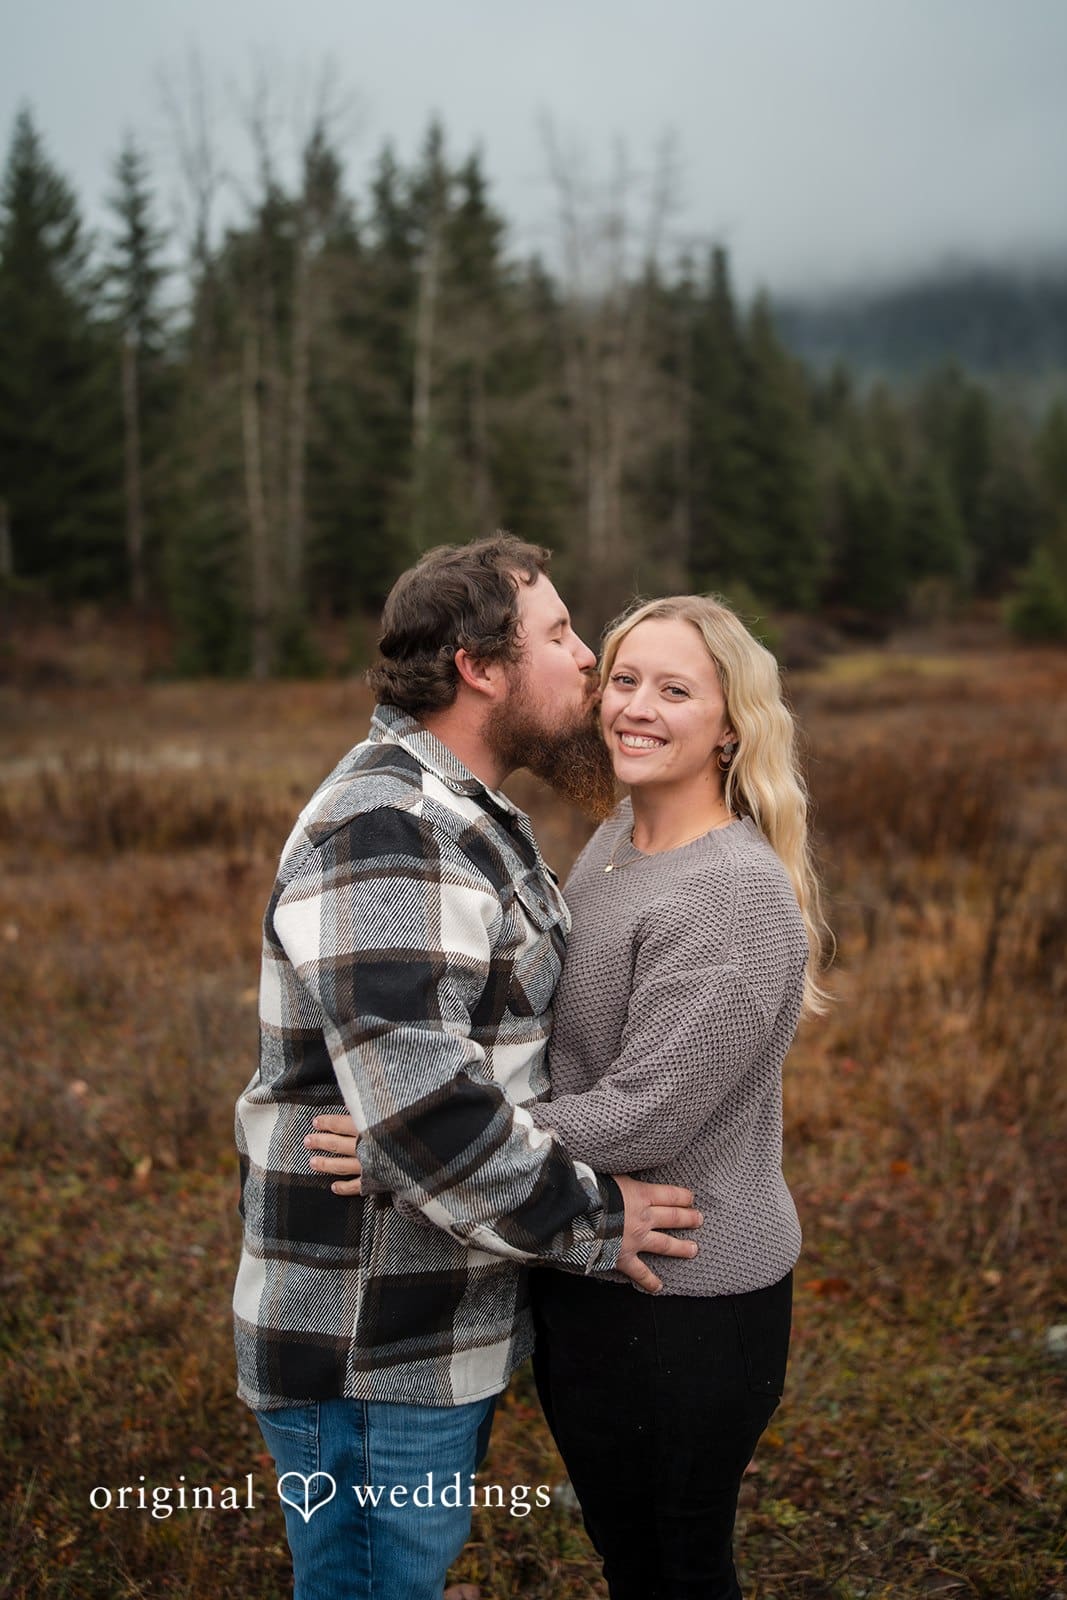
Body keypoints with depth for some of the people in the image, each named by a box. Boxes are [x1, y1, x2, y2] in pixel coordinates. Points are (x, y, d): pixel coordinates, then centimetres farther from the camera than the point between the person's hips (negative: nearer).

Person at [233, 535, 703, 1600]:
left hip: (444, 1322, 10)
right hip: (369, 1350, -10)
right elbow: (420, 1104, -32)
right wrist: (589, 1220, -20)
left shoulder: (464, 817, 12)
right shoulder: (382, 832, -24)